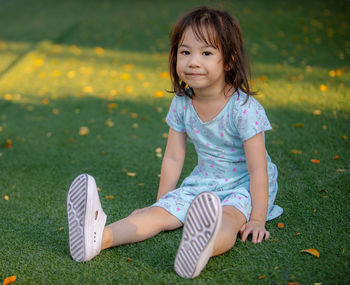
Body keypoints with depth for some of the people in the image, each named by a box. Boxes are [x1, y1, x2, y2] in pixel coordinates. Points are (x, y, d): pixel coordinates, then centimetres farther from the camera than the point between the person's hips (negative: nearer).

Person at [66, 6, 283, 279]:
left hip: (242, 187, -5)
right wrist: (160, 203, 5)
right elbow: (173, 158, 4)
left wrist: (257, 220, -21)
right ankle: (100, 236, -37)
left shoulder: (244, 108, -21)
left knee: (229, 216, -38)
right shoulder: (181, 104, -4)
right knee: (159, 214, -17)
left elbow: (258, 169, -19)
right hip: (203, 182, 6)